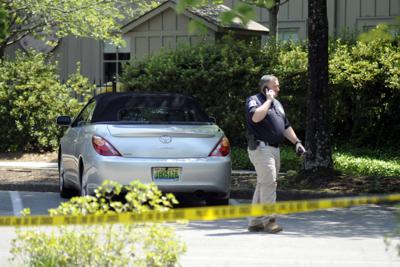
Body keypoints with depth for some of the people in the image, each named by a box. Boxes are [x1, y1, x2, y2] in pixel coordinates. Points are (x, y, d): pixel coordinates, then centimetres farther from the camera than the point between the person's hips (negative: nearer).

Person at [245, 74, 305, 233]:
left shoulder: (277, 104, 21)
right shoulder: (254, 100, -6)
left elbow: (286, 126, 27)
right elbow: (256, 117, -27)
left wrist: (296, 142, 16)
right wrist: (268, 100, -16)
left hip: (274, 149, 9)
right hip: (260, 148, -9)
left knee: (263, 184, 9)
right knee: (269, 182, -16)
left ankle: (255, 222, 13)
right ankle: (268, 220, -16)